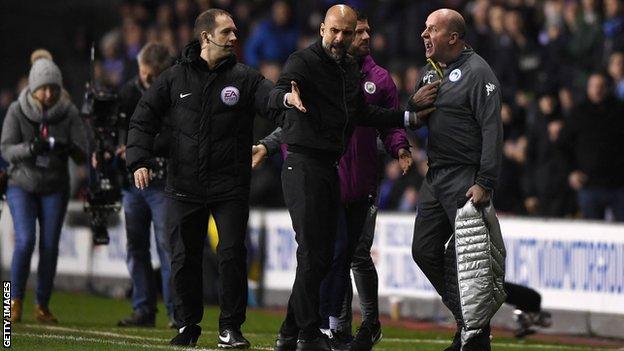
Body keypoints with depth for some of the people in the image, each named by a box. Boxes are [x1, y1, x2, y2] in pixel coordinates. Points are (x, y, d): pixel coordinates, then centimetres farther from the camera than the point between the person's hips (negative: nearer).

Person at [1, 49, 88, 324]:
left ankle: (42, 305, 11)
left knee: (50, 246, -2)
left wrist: (69, 148, -31)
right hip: (22, 185, -1)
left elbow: (82, 155, -7)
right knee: (25, 240, -17)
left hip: (55, 188, 2)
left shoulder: (68, 113, -6)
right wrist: (31, 148, -32)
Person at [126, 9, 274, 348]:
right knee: (184, 258, 5)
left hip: (230, 185, -1)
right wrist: (138, 161, -5)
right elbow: (143, 120, 7)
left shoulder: (245, 78, 3)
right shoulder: (174, 78, 5)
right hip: (184, 186, 1)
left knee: (232, 254, -7)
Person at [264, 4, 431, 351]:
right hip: (303, 164, -8)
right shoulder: (304, 61, -10)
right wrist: (288, 97, -50)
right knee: (312, 254, -12)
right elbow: (274, 96, -27)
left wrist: (409, 118, 25)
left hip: (330, 167, 8)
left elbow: (363, 113, 28)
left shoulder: (350, 69, 16)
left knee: (322, 257, 8)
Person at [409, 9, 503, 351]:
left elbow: (492, 131, -17)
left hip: (466, 178, -9)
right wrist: (415, 104, 0)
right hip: (435, 175, 9)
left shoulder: (477, 72, -11)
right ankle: (466, 320, 20)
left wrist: (485, 184, -24)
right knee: (425, 251, 8)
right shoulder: (430, 70, 16)